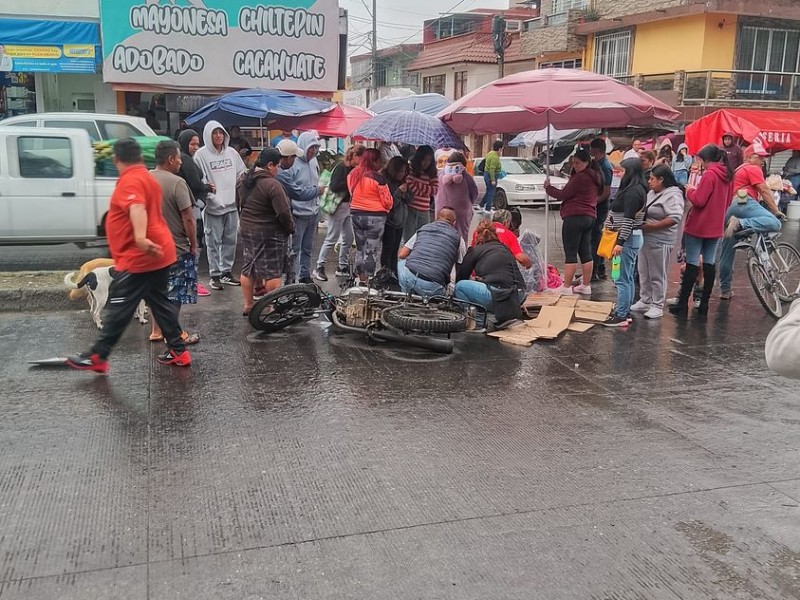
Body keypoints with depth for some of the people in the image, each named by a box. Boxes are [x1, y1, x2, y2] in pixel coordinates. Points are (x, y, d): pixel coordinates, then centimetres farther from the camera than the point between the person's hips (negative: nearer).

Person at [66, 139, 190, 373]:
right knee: (160, 303, 14)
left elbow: (137, 208, -35)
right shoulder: (147, 177, 17)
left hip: (138, 258, -10)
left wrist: (140, 237, -51)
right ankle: (178, 351, 16)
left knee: (118, 308, -3)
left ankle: (97, 357, 4)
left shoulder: (130, 180, -15)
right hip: (158, 254, 10)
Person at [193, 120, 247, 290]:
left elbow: (242, 174, 17)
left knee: (230, 240, 11)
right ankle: (215, 275, 7)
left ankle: (226, 272, 23)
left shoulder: (232, 152, 10)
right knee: (214, 241, 0)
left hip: (232, 204, 5)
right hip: (213, 205, -5)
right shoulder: (201, 154, -4)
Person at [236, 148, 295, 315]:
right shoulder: (272, 185, -22)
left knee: (248, 269, 14)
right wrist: (291, 228, -6)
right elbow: (283, 212, -22)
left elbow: (238, 205, 14)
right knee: (273, 272, 0)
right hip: (270, 234, -8)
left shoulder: (242, 181, 4)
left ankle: (248, 305, 22)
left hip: (246, 231, 8)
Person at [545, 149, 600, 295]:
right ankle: (586, 286, 17)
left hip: (575, 217, -10)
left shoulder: (580, 177, -13)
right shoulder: (594, 177, 15)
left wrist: (548, 187, 2)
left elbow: (563, 195, -12)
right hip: (590, 217, 10)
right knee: (586, 252, 12)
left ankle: (567, 288, -7)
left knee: (570, 253, -7)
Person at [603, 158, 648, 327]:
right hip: (631, 238, 11)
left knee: (622, 279, -7)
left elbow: (629, 219, -22)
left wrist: (620, 242, -23)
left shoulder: (633, 191, -16)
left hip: (628, 239, -11)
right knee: (628, 278, 15)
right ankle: (625, 312, 22)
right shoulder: (636, 189, 14)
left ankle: (621, 316, -3)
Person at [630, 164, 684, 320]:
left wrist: (651, 226, -22)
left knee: (657, 276, 1)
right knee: (644, 273, 16)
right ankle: (645, 301, 28)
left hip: (660, 242, -9)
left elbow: (675, 218, -25)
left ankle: (657, 306, 11)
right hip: (645, 239, 9)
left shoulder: (673, 195, -14)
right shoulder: (652, 193, 12)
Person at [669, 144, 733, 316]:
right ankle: (704, 303, 14)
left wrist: (690, 191, -2)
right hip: (715, 227, 7)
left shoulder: (709, 174, -17)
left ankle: (683, 304, 0)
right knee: (710, 263, 10)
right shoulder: (727, 175, 8)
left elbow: (698, 200, -19)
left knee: (692, 264, -3)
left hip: (698, 226, -7)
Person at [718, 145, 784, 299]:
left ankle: (725, 289, 12)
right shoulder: (753, 169, 7)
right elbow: (765, 191, -2)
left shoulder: (739, 170, 35)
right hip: (744, 203, -10)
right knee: (774, 223, -29)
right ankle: (741, 224, -39)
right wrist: (776, 211, -1)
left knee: (727, 252, 10)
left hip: (729, 209, 10)